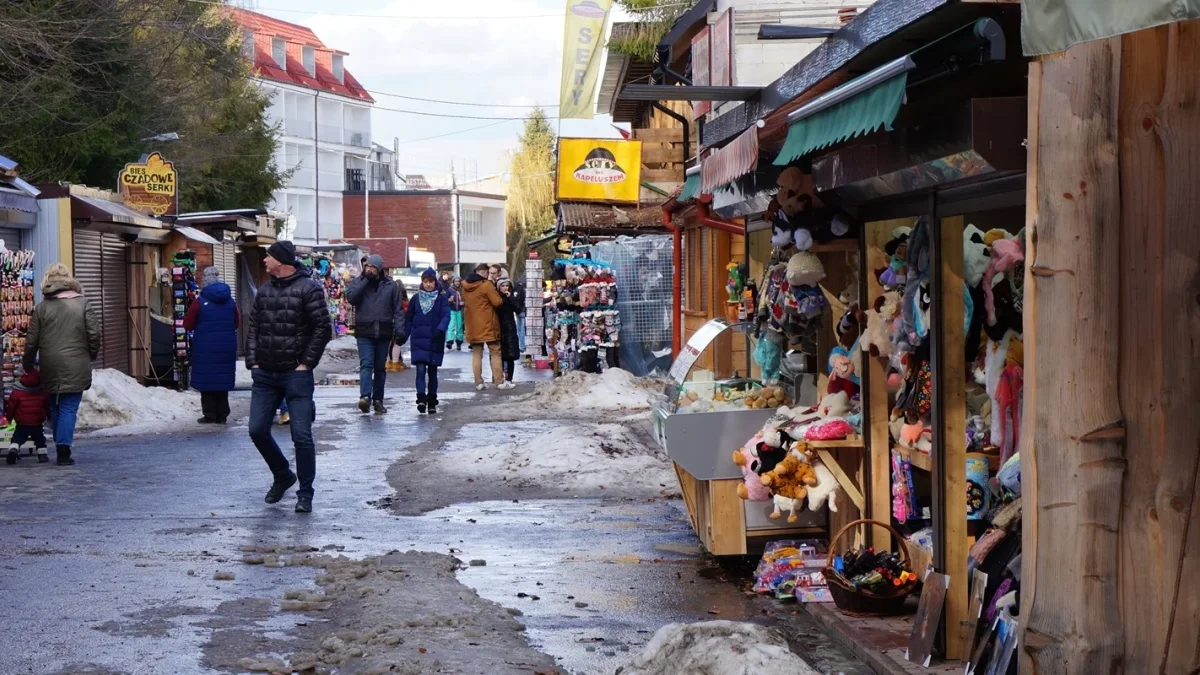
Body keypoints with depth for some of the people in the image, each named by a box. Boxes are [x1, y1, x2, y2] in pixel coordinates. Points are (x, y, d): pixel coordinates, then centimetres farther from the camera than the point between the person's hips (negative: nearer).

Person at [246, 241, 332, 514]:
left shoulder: (308, 289, -7)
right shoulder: (264, 291, 13)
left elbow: (323, 328, -10)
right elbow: (253, 327, 16)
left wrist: (306, 363, -11)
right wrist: (253, 361, 5)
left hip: (296, 375, -6)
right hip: (265, 375, 6)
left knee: (301, 436, -5)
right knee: (257, 430, 6)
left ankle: (305, 493, 6)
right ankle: (282, 476, 28)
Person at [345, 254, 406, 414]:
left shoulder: (391, 285, 5)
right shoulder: (358, 282, 5)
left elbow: (398, 309, 4)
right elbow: (351, 297, -13)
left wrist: (400, 329, -6)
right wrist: (365, 280, -14)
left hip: (384, 333, 2)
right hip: (364, 332, -2)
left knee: (380, 368, 9)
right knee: (366, 364, -16)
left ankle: (378, 400, 16)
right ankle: (365, 396, -28)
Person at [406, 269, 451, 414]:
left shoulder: (442, 298, 3)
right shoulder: (416, 299, 8)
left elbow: (446, 316, -9)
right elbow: (409, 319, 12)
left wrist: (440, 329, -27)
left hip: (435, 341, 0)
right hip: (418, 341, 0)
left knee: (432, 371, 7)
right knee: (421, 370, -14)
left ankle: (432, 403, 15)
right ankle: (421, 400, -23)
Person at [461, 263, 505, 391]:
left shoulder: (465, 286, 7)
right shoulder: (486, 285, -13)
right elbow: (497, 302, -15)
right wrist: (500, 297, 5)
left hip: (472, 326, 5)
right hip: (487, 325, -5)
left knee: (476, 354, 8)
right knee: (495, 353, 3)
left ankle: (479, 382, 4)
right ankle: (499, 381, 1)